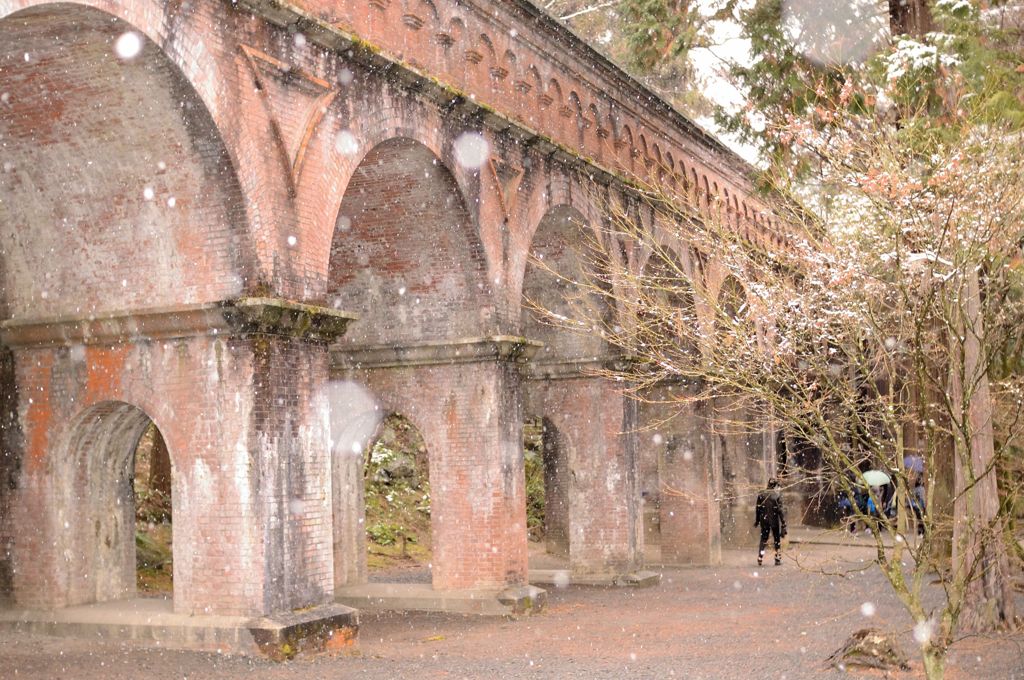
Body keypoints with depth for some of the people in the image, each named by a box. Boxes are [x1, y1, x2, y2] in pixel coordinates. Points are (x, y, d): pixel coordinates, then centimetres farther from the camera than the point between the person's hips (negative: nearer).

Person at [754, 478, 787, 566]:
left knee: (763, 540, 11)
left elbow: (758, 509, 5)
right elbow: (780, 509, -12)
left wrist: (757, 521, 14)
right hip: (775, 520, -3)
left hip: (764, 520, 3)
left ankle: (760, 559, 2)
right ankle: (778, 559, 13)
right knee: (777, 540, 11)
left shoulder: (761, 494, 1)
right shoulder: (778, 494, -10)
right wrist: (783, 522, -10)